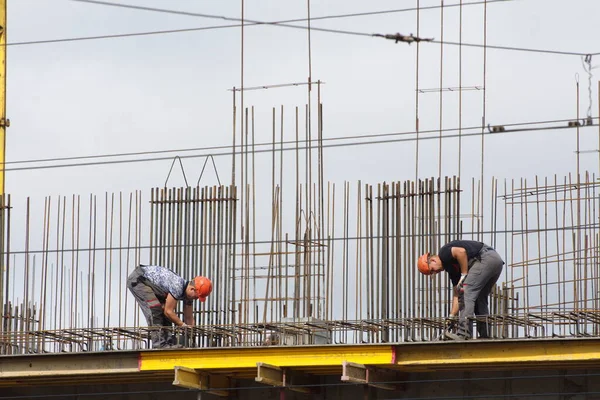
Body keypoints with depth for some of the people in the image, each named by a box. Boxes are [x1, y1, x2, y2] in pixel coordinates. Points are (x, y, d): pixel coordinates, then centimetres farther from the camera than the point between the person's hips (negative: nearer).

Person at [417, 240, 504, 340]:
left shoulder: (443, 253, 2)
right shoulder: (452, 268, 26)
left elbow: (461, 252, -19)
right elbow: (456, 295, 26)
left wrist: (464, 275, -10)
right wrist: (452, 317, 22)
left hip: (486, 258, -10)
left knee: (466, 293, -9)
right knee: (480, 300, 18)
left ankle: (464, 334, -14)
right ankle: (485, 336, 15)